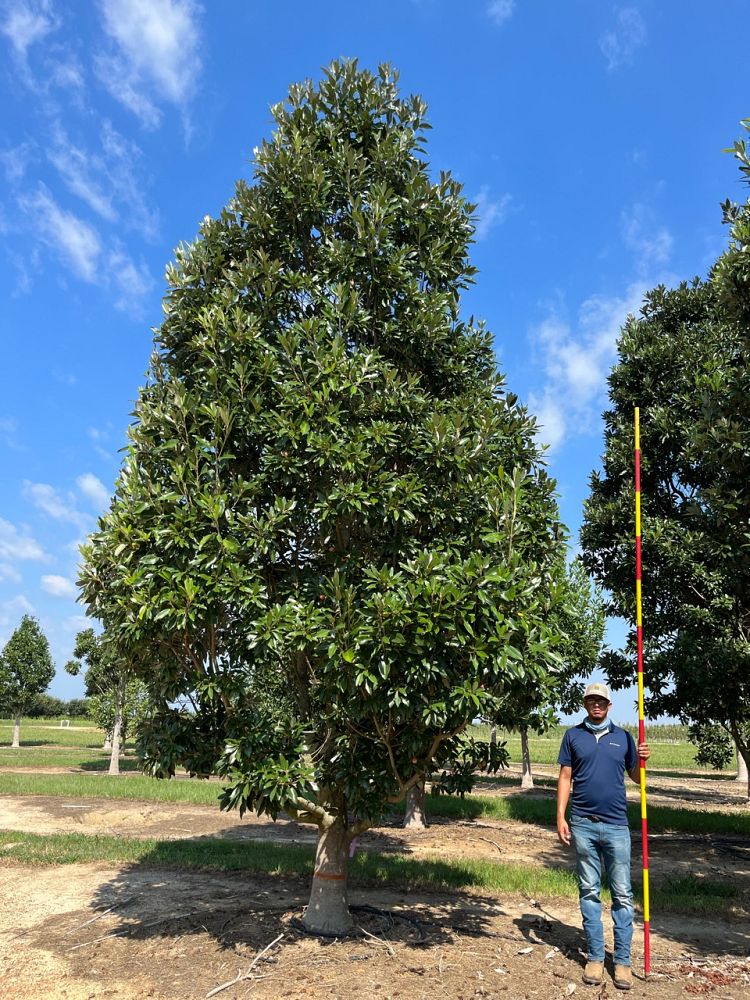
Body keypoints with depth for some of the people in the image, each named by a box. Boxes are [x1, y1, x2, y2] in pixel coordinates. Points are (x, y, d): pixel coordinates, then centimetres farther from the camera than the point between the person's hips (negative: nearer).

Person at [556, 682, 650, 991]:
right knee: (589, 892, 7)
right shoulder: (573, 736, 4)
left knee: (622, 895, 3)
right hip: (583, 825, 0)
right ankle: (595, 957, 17)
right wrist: (560, 818, -4)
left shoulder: (623, 737, 6)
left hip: (616, 825, 0)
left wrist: (642, 760, -11)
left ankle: (622, 960, 13)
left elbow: (635, 777, 11)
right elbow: (565, 777, 3)